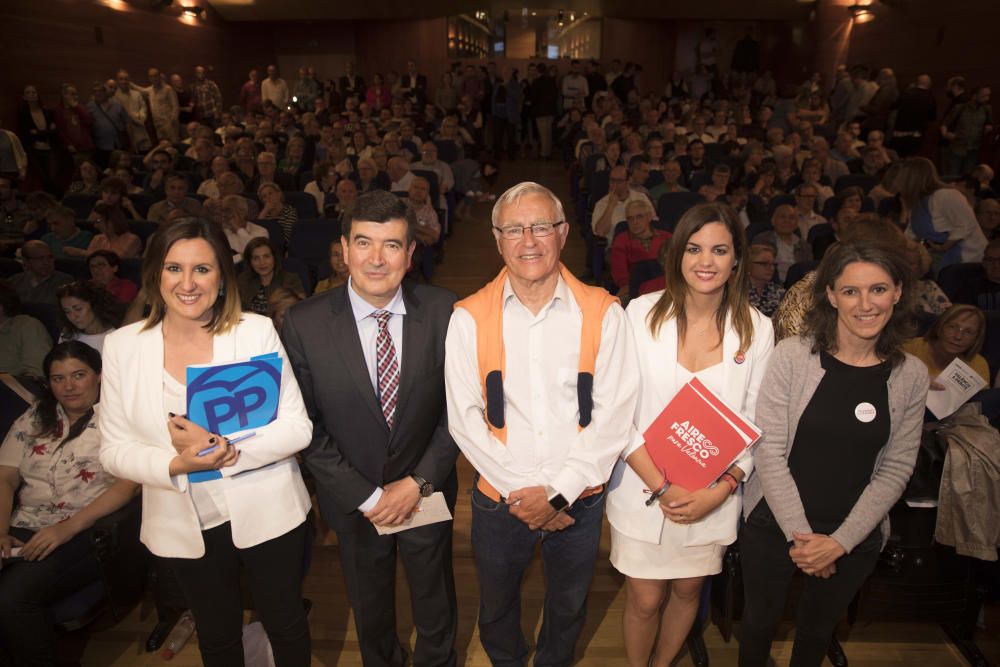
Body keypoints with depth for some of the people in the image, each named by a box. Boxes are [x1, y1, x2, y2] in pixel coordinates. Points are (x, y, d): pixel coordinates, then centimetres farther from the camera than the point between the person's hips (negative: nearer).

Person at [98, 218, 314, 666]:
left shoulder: (257, 331, -11)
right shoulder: (121, 346, -5)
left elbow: (297, 428, -12)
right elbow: (115, 450, -4)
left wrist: (224, 449, -25)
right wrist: (175, 464, -22)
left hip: (266, 514, -1)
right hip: (185, 526, 2)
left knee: (286, 624, 19)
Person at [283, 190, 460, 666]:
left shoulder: (442, 312, -15)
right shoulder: (303, 323, -16)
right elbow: (307, 427, -11)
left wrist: (418, 483, -13)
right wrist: (367, 497, -13)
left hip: (427, 495, 0)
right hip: (353, 502, 0)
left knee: (436, 611, 24)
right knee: (370, 615, 25)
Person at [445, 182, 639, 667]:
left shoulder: (603, 313, -9)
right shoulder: (469, 318, -8)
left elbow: (613, 414, -11)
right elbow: (464, 418, -9)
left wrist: (559, 492, -15)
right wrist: (523, 491, -13)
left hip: (579, 500, 0)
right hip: (499, 499, 0)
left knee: (569, 609, 23)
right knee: (496, 609, 22)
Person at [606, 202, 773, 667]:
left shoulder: (756, 329, -5)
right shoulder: (642, 313, -11)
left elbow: (754, 422, 0)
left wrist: (720, 490, -12)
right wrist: (661, 487, -16)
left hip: (714, 497, 2)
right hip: (643, 489, -2)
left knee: (688, 591, 20)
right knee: (644, 601, 10)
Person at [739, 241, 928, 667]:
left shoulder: (911, 376, -5)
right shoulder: (792, 355, -14)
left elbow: (895, 470, -4)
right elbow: (768, 450, -14)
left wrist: (839, 541, -11)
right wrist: (801, 534, -15)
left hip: (855, 538, 2)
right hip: (774, 524, -2)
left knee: (818, 630, 23)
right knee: (760, 620, 17)